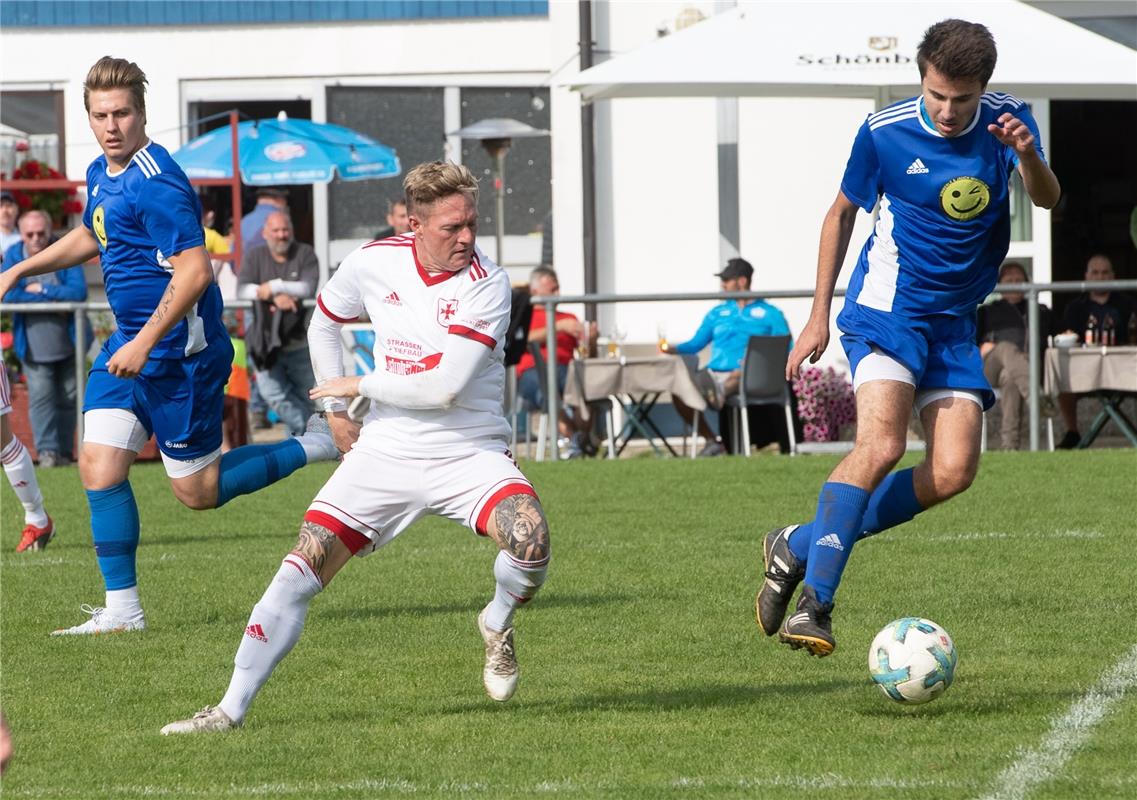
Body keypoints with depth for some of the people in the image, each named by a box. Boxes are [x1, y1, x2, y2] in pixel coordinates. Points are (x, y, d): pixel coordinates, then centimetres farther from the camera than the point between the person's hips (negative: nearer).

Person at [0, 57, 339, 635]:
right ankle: (122, 609, 4)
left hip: (179, 350, -9)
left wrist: (145, 344, -28)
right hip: (131, 340, 9)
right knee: (99, 467, -1)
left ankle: (319, 445, 17)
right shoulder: (101, 175, 9)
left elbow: (194, 271, -26)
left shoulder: (155, 183, -21)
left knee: (198, 490, 2)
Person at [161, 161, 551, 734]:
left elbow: (443, 388, -22)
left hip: (468, 455, -3)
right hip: (386, 451, 3)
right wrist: (335, 409, 17)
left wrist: (360, 386, -9)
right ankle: (232, 708, 0)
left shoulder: (486, 284, -15)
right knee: (301, 569, -7)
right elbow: (323, 322, 21)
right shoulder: (374, 263, -2)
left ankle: (498, 625, 5)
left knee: (529, 541, -29)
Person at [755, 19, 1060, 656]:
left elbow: (1048, 199, -17)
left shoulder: (1006, 121, -3)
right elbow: (844, 213, 7)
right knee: (881, 445, -25)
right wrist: (819, 316, 6)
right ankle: (815, 601, -24)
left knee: (954, 472, -9)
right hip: (888, 308, -4)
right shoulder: (885, 132, -8)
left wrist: (1028, 157, -40)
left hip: (955, 322, 4)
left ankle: (799, 548, 3)